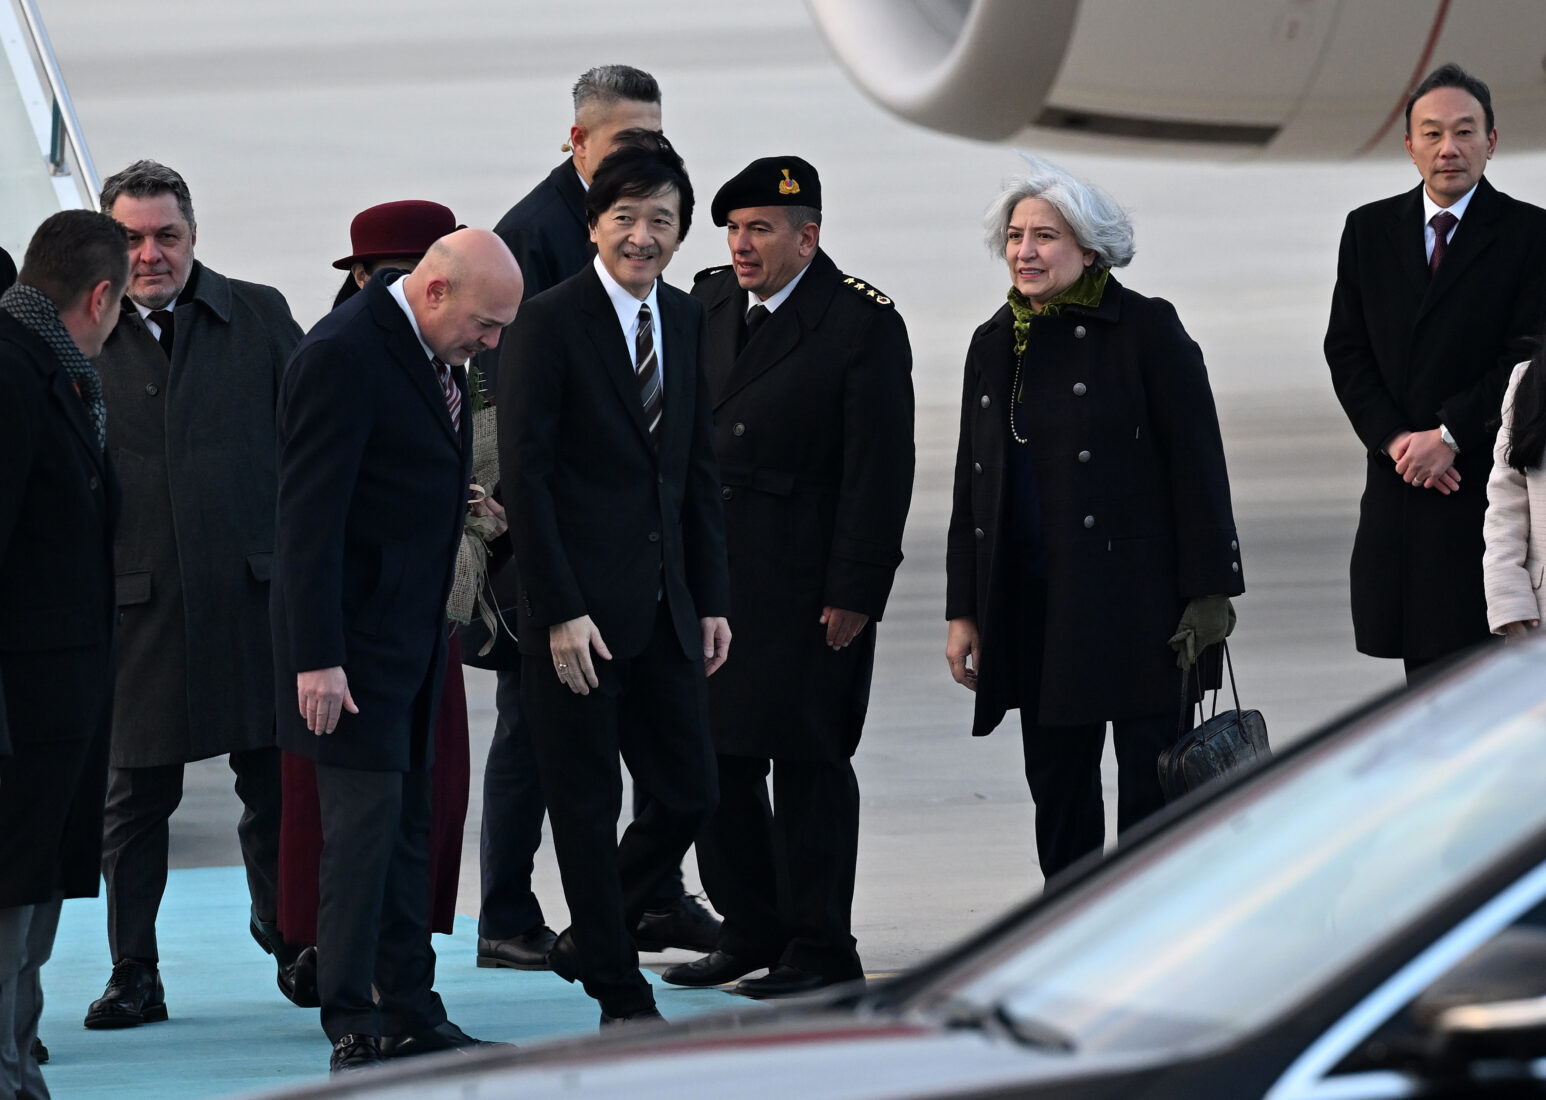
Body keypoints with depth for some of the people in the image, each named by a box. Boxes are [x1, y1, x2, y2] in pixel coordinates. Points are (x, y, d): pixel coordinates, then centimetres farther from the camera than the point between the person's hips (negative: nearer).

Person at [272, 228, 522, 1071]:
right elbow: (310, 517, -21)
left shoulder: (435, 352, 10)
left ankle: (410, 1014, 18)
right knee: (366, 820, -8)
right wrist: (317, 659, -23)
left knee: (408, 826, 12)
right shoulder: (341, 356, -19)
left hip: (411, 631, 9)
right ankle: (354, 1031, -3)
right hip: (353, 637, -9)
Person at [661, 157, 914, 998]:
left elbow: (880, 469, -10)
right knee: (716, 758, 9)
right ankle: (752, 932, 22)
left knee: (808, 763, 0)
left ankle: (819, 950, 8)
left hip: (808, 587, -6)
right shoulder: (706, 305, 10)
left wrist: (855, 591, -14)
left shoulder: (862, 323, -8)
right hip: (711, 576, 6)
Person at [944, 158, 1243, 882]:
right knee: (1057, 793, 8)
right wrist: (963, 610, 10)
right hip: (1032, 604, 5)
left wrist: (1208, 592, -12)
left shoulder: (1145, 329, -5)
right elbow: (971, 487, 15)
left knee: (1150, 789, -2)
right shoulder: (994, 344, 12)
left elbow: (1197, 467, -7)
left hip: (1136, 598, -5)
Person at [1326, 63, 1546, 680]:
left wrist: (1450, 435, -13)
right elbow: (1346, 350, 8)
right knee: (1424, 667, 5)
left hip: (1487, 484, -4)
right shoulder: (1369, 230, 11)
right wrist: (1396, 438, -6)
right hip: (1397, 485, 4)